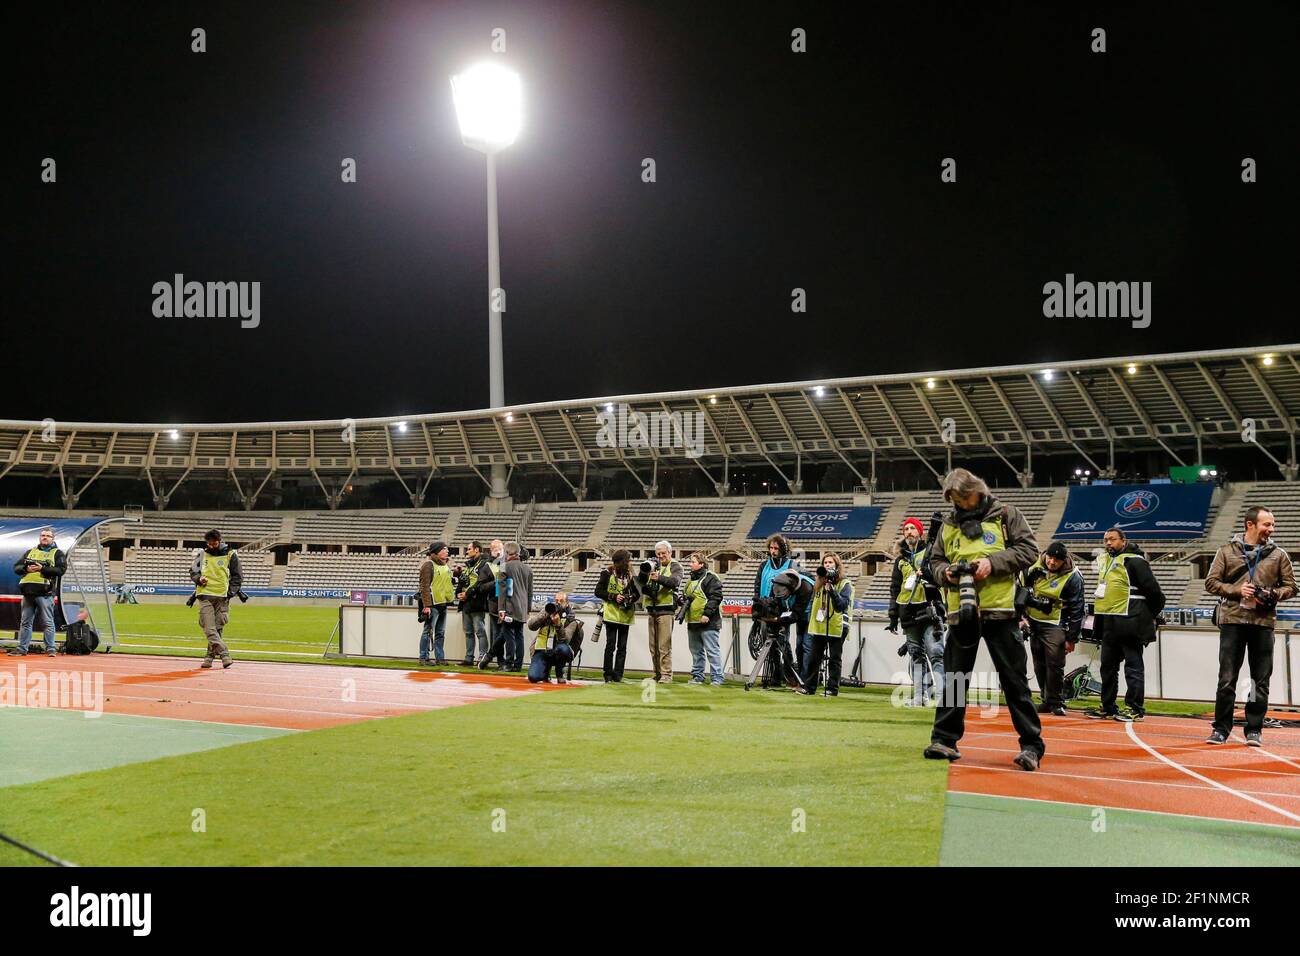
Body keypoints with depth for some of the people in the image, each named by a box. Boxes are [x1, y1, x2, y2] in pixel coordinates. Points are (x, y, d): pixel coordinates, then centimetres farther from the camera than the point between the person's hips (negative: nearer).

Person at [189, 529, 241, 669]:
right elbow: (193, 571, 18)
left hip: (222, 596, -1)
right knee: (209, 629, -12)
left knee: (218, 629, -1)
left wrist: (231, 591, -4)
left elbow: (237, 576, 8)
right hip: (205, 596, 1)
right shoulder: (201, 554, 10)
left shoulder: (230, 555, 4)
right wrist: (199, 579, -4)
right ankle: (224, 654, -18)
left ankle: (210, 656, 9)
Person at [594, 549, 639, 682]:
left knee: (622, 647, 4)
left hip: (626, 616, 4)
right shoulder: (608, 573, -2)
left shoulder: (629, 575, 9)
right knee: (610, 646, -3)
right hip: (611, 615, -4)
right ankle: (608, 675, 3)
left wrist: (631, 598, -10)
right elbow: (598, 592, -4)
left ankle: (618, 675, 7)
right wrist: (614, 597, -15)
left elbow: (637, 594, 12)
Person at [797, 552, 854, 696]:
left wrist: (831, 590, -25)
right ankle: (809, 687, 16)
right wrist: (810, 623, 13)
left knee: (834, 659, 2)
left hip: (836, 628, -5)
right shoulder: (819, 583, 13)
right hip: (818, 627, 6)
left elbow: (843, 604, -17)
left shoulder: (845, 584, -4)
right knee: (813, 658, 8)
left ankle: (833, 689, 7)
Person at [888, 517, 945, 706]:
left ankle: (940, 695, -18)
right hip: (908, 613, 5)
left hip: (928, 609, -5)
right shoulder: (901, 559, 18)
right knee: (916, 655, 7)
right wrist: (893, 616, 14)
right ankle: (919, 696, 10)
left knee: (935, 653, -12)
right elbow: (894, 589, 19)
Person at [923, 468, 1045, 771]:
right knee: (954, 678, 8)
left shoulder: (1005, 515, 2)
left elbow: (1029, 550, -3)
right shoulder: (948, 524, 12)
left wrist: (993, 562, -15)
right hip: (961, 611, 4)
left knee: (1014, 680, -1)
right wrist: (945, 573, -7)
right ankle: (944, 739, 14)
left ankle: (1031, 745, 4)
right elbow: (934, 560, 15)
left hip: (999, 610, -3)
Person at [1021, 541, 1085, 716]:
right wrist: (1021, 615, 6)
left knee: (1055, 664, -10)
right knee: (1039, 665, 10)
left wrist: (1071, 638, -10)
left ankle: (1056, 703, 1)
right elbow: (1022, 588, 12)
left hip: (1055, 625, -5)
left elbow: (1076, 610, -11)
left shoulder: (1073, 577, -15)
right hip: (1034, 622, 5)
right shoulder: (1035, 566, -3)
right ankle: (1046, 701, 21)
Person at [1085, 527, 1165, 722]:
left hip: (1129, 625, -9)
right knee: (1108, 666, 13)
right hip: (1109, 625, 9)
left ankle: (1135, 708, 1)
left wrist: (1152, 614, -1)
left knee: (1133, 666, -2)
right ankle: (1108, 707, 21)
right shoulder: (1104, 560, 15)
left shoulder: (1134, 561, -12)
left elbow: (1152, 589, -12)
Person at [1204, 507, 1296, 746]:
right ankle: (1221, 728, 9)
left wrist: (1273, 594, -9)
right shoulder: (1227, 551, 4)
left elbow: (1290, 586, 11)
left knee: (1261, 681, 4)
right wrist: (1237, 591, -11)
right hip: (1233, 620, -1)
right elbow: (1211, 582, 3)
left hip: (1264, 623, 1)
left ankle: (1254, 730, 14)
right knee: (1227, 679, 0)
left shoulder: (1278, 555, 8)